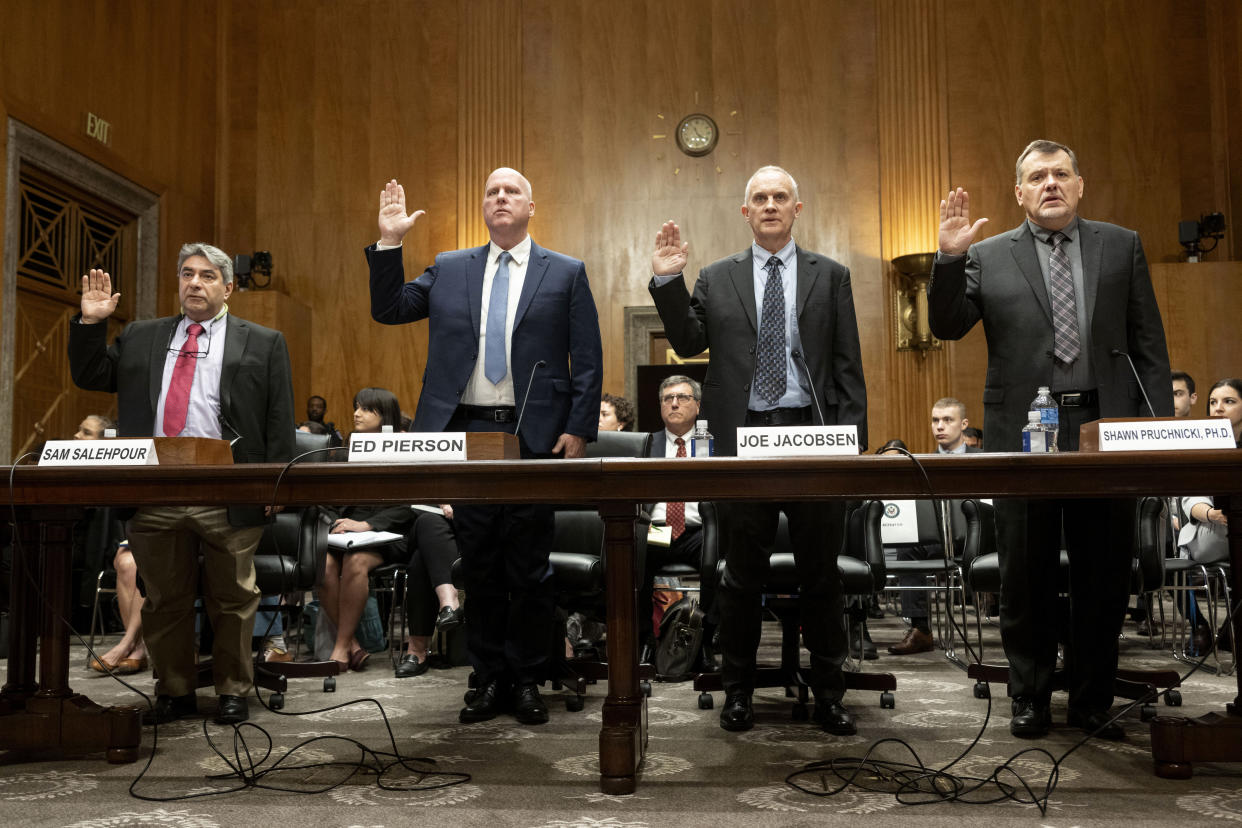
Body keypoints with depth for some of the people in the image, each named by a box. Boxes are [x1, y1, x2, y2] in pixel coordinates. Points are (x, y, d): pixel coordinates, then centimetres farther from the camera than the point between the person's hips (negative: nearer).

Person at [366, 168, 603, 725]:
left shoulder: (566, 274, 6)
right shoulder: (449, 270, 14)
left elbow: (588, 361, 3)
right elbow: (387, 309, 11)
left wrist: (579, 430, -6)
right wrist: (389, 243, 1)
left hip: (534, 436, -2)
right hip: (466, 433, 3)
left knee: (530, 567, 4)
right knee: (478, 565, 8)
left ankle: (527, 681, 17)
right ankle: (490, 679, 20)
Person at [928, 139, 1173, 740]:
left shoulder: (1121, 246, 11)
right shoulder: (987, 257, 7)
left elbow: (1148, 343, 9)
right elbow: (947, 326, -1)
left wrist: (1162, 422, 0)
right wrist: (949, 257, -14)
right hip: (1024, 434, -1)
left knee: (1105, 577, 8)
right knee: (1025, 578, 7)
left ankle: (1092, 701, 23)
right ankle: (1029, 699, 21)